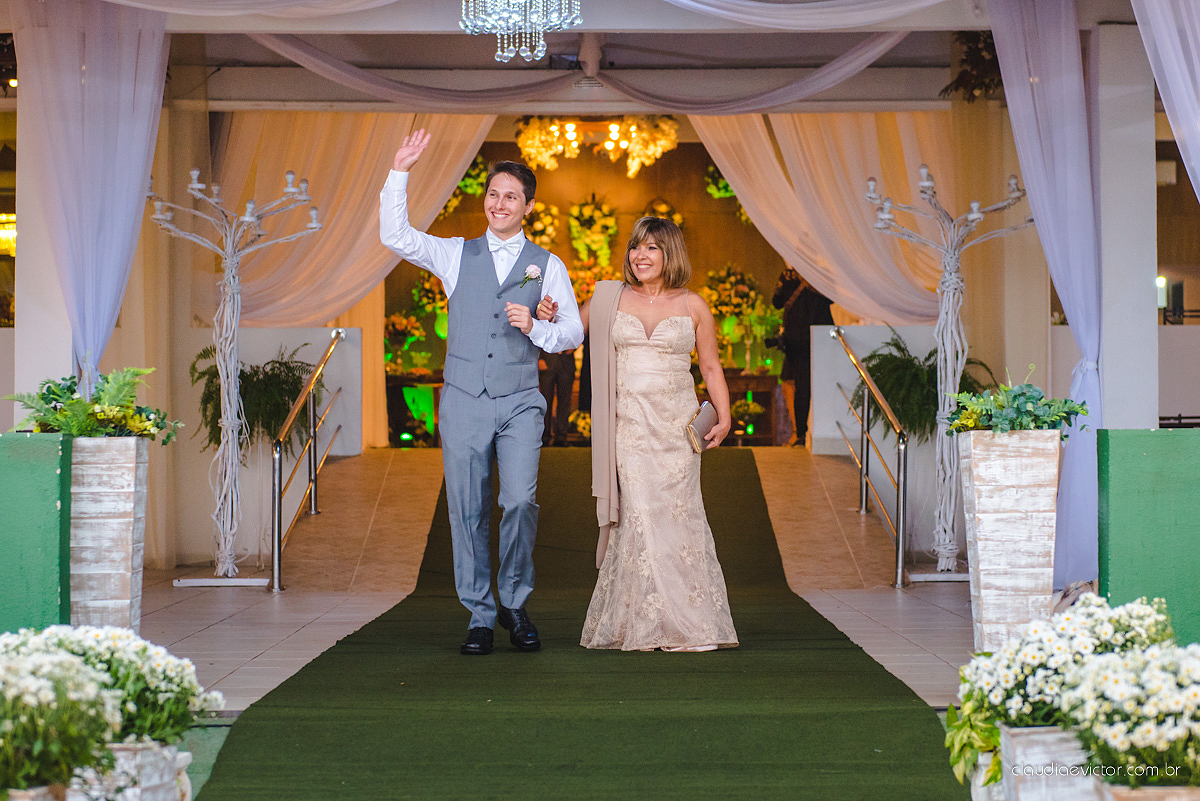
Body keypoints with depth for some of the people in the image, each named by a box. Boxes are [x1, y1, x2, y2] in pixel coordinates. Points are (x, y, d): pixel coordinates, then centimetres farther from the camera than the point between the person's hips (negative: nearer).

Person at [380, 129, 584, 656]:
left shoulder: (547, 266, 10)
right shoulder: (456, 256, 12)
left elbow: (573, 332, 8)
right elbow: (395, 236, 2)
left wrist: (535, 328, -11)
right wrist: (400, 173, -4)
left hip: (520, 402, -1)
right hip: (463, 400, 1)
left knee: (520, 500, -15)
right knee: (468, 511, 1)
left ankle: (515, 604, 5)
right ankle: (479, 616, 11)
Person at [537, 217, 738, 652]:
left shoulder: (692, 305, 7)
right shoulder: (610, 299, 8)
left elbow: (712, 367, 11)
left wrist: (723, 416, 0)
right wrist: (548, 318, -3)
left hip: (676, 423, 0)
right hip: (629, 424, 0)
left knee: (678, 513, -5)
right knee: (639, 513, -7)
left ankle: (689, 624, 3)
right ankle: (644, 625, 0)